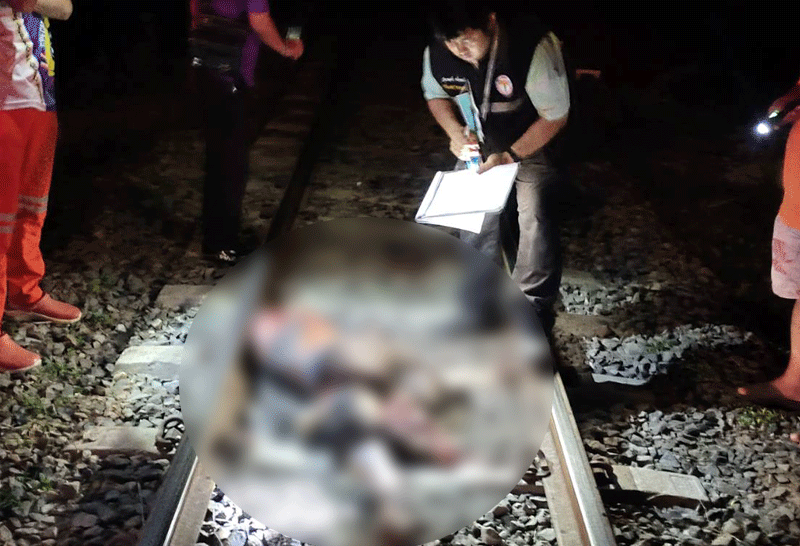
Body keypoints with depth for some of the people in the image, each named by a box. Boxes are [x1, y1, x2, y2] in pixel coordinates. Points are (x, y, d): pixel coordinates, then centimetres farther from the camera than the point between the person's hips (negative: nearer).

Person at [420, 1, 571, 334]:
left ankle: (535, 305, 0)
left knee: (534, 216, -19)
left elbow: (556, 116, -23)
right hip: (479, 142, 4)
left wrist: (509, 156, -30)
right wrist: (456, 133, -17)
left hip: (532, 140, -4)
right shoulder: (436, 53, -22)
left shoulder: (533, 47, -35)